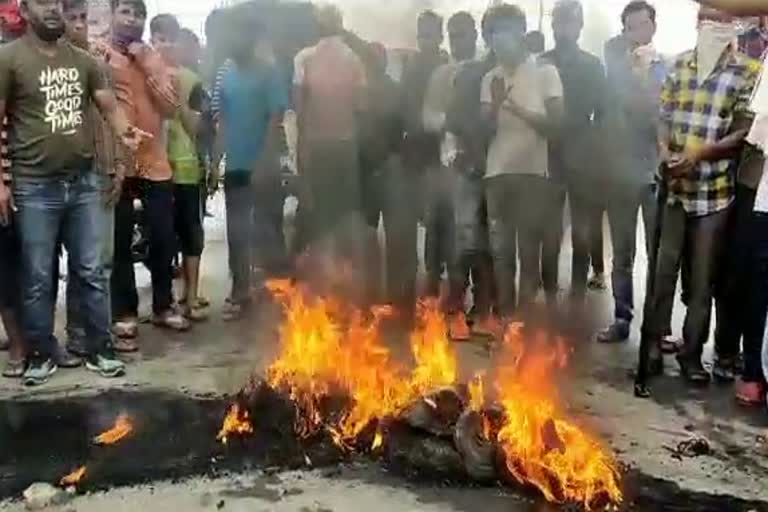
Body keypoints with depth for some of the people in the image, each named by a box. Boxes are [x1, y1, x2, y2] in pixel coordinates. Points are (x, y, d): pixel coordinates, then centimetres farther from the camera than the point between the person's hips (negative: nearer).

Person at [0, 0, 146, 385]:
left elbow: (109, 107, 10)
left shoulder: (82, 60, 9)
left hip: (85, 182, 4)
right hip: (35, 187, -3)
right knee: (38, 278, 7)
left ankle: (99, 351, 20)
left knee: (92, 273, 9)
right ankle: (41, 355, 21)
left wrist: (124, 131, -14)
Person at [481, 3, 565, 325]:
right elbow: (486, 129, 3)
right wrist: (496, 103, -15)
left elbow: (555, 126, -5)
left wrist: (517, 108, -14)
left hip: (533, 174, -3)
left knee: (529, 251, -1)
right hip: (497, 175, 3)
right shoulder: (490, 78, 10)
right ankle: (506, 316, 14)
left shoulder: (545, 72, 0)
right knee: (500, 250, 5)